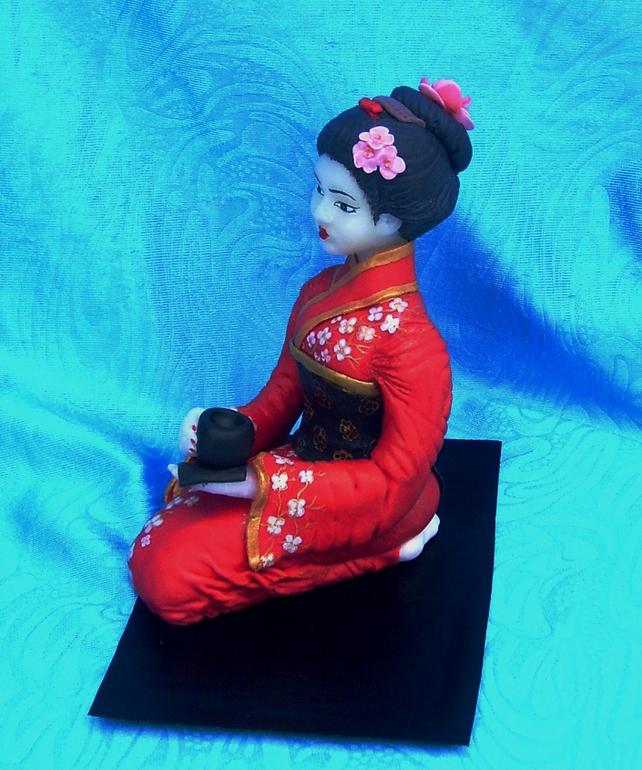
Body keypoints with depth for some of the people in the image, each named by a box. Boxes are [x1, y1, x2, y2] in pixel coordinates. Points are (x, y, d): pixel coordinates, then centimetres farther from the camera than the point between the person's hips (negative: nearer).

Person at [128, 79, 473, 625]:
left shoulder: (410, 341, -27)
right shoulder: (319, 294, -2)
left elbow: (394, 482, -24)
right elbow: (282, 398, 6)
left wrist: (260, 482, -28)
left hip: (371, 507, -8)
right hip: (307, 464, 8)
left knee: (171, 579, -14)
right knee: (154, 554, 1)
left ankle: (381, 545, -2)